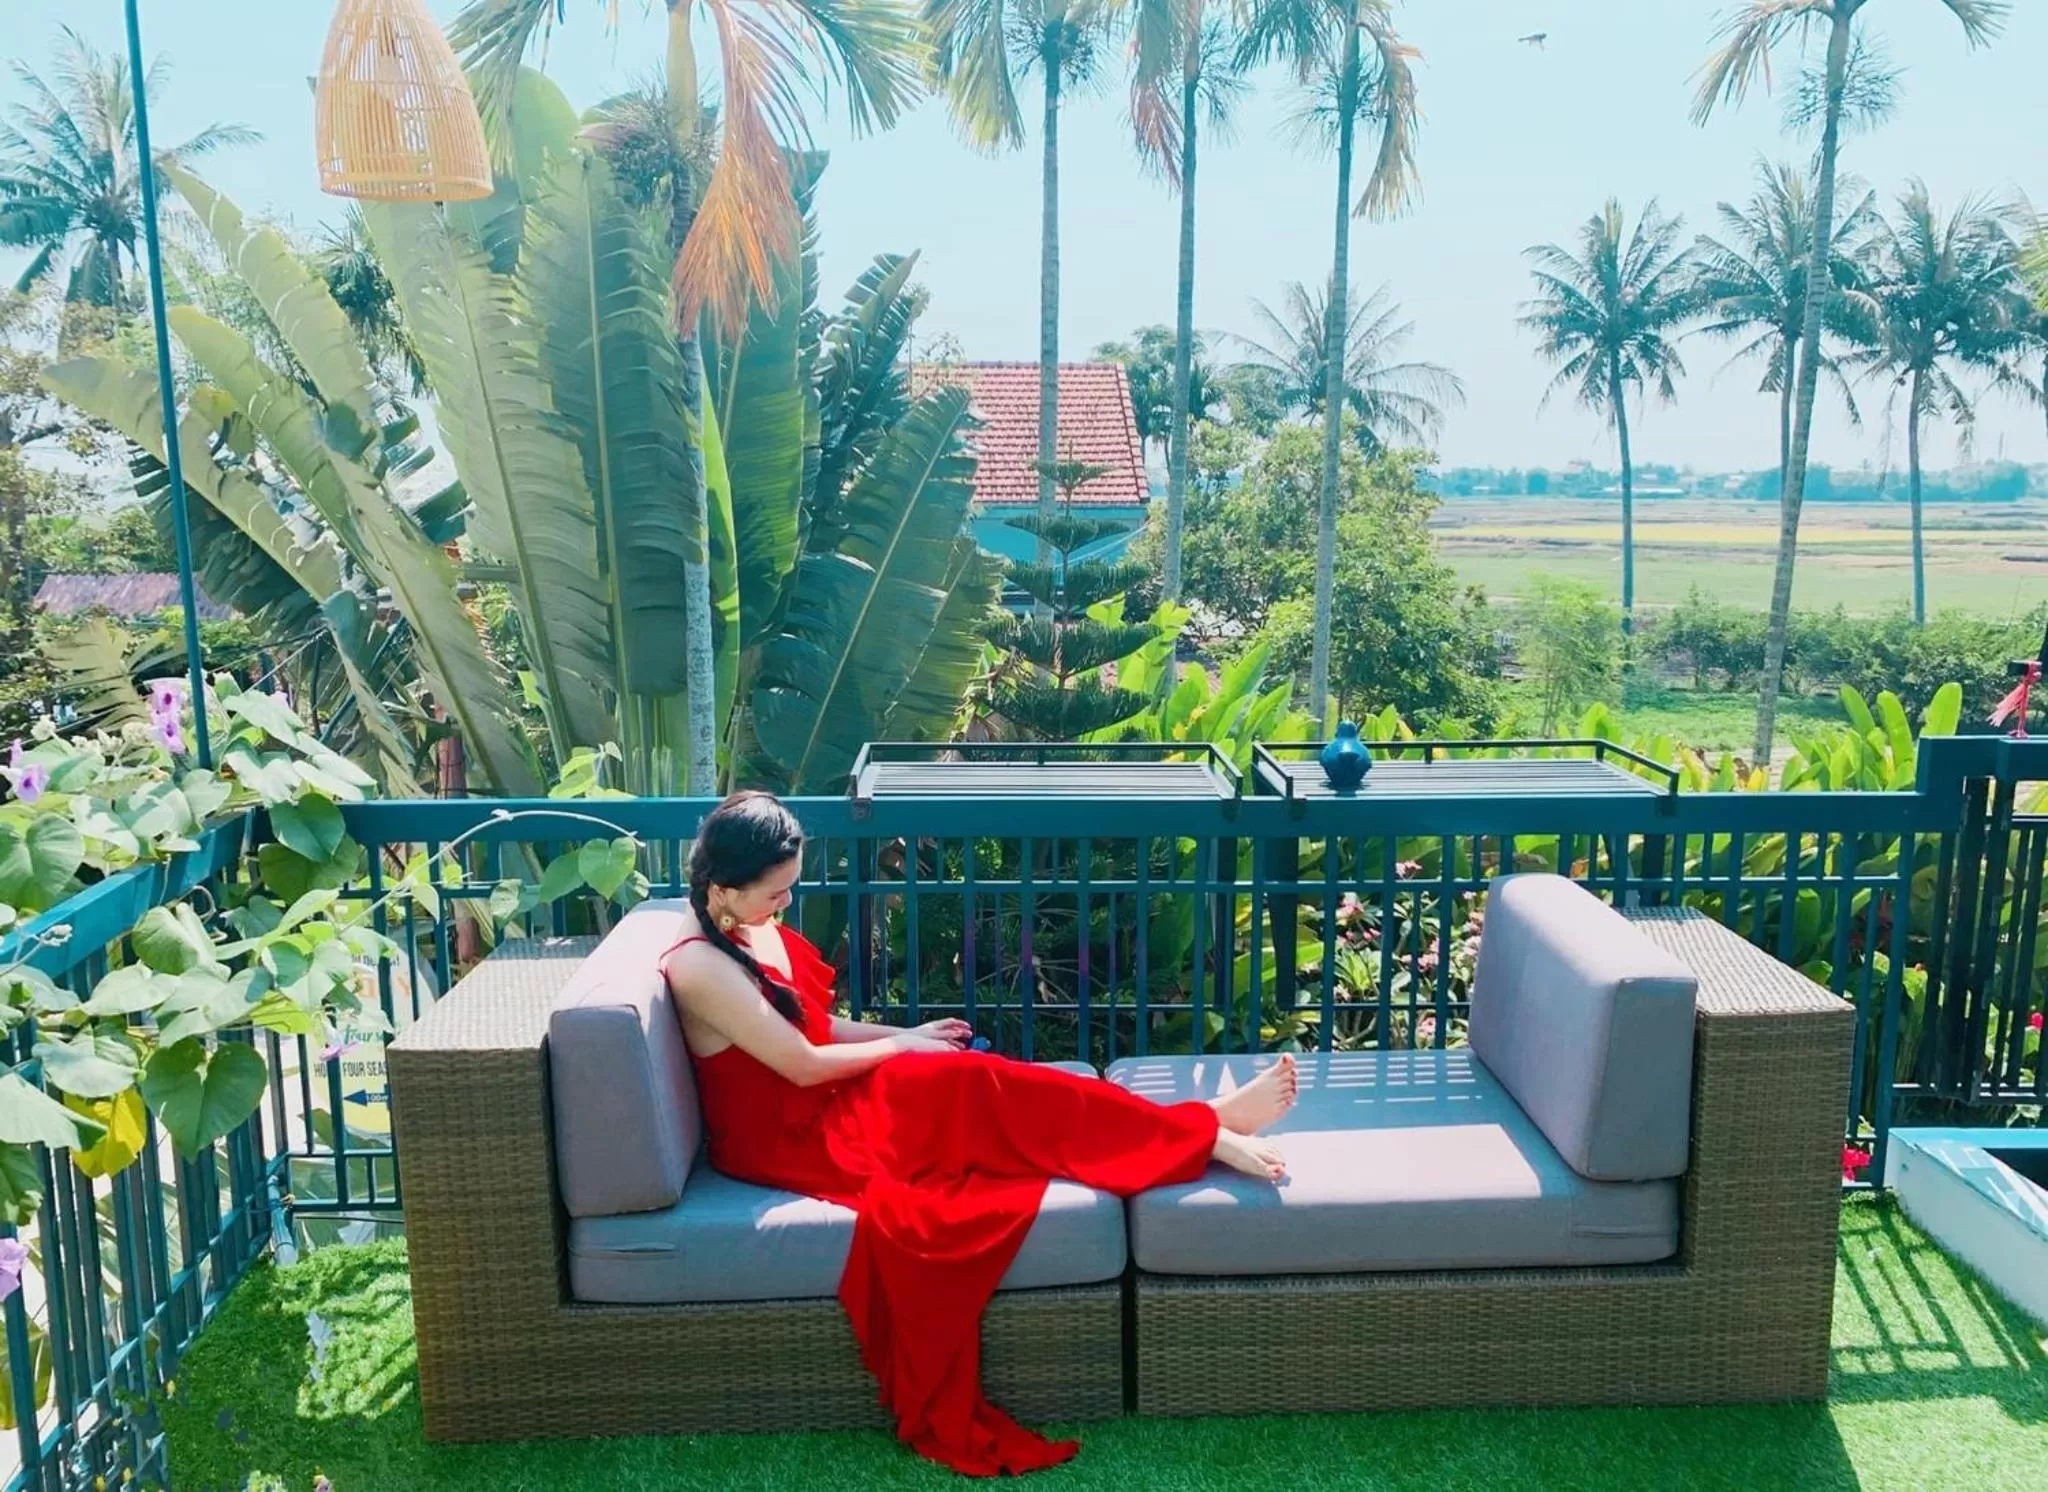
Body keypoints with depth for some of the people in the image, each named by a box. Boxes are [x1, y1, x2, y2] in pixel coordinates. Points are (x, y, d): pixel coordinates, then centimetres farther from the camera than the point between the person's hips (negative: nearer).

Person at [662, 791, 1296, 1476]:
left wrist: (907, 1036, 4)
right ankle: (1206, 1134, -22)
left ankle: (1201, 1126, -21)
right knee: (971, 1088, -23)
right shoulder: (699, 966, -21)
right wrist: (902, 1047, -7)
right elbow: (803, 1063, -21)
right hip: (788, 1139, -8)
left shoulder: (755, 931, 8)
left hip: (822, 1108, 8)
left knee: (982, 1091, -15)